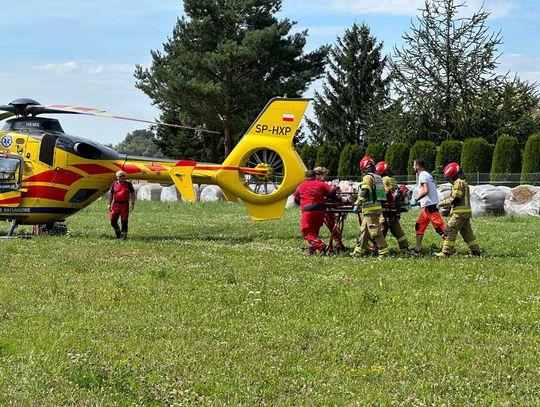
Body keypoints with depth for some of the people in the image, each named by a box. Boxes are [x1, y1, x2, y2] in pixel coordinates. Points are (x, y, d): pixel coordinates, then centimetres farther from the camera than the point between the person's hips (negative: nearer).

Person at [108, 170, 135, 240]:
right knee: (113, 221, 2)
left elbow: (132, 194, 5)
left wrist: (132, 203, -5)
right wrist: (109, 204, 8)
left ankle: (124, 234, 10)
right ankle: (118, 233, 24)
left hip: (125, 205, -2)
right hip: (116, 204, 2)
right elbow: (111, 194, 13)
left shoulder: (128, 184, 2)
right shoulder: (114, 184, 7)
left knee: (124, 221, 0)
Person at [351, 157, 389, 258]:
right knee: (364, 230, 14)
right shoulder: (378, 177, 17)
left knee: (374, 231, -8)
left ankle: (384, 250, -8)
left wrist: (357, 204, -17)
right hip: (377, 206, 10)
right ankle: (359, 250, 17)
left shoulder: (368, 177, -11)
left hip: (371, 208, -10)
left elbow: (364, 192, -19)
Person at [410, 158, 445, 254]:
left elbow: (425, 191, -21)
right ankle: (417, 249, 16)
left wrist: (415, 199, -13)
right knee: (420, 226, 14)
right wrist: (419, 201, 20)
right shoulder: (427, 174, 19)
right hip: (427, 206, 10)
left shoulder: (423, 175, -11)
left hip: (430, 205, -10)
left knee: (439, 227, -11)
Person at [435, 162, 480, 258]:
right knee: (467, 232, 13)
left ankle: (446, 252, -10)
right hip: (466, 211, 10)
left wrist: (443, 203, -8)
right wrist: (445, 202, 18)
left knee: (451, 231, -8)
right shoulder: (463, 182, 21)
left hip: (460, 212, -10)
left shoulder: (458, 183, -12)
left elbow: (455, 199, -19)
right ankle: (475, 251, 14)